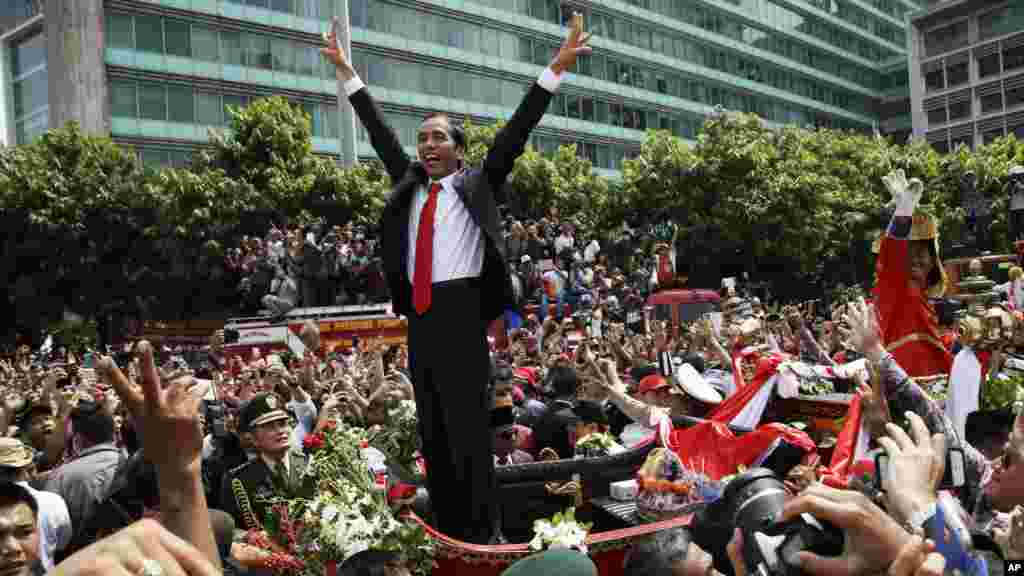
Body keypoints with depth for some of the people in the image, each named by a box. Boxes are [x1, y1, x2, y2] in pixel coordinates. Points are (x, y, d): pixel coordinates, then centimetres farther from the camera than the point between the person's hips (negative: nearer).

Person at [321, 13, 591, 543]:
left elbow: (516, 130, -1)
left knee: (467, 425, -3)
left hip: (461, 311, -5)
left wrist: (556, 68, -5)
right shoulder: (409, 184, 16)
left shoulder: (477, 183, 4)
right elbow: (379, 131, 22)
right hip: (419, 314, 6)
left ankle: (480, 536, 6)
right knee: (432, 429, 10)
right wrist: (346, 72, 25)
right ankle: (445, 531, 21)